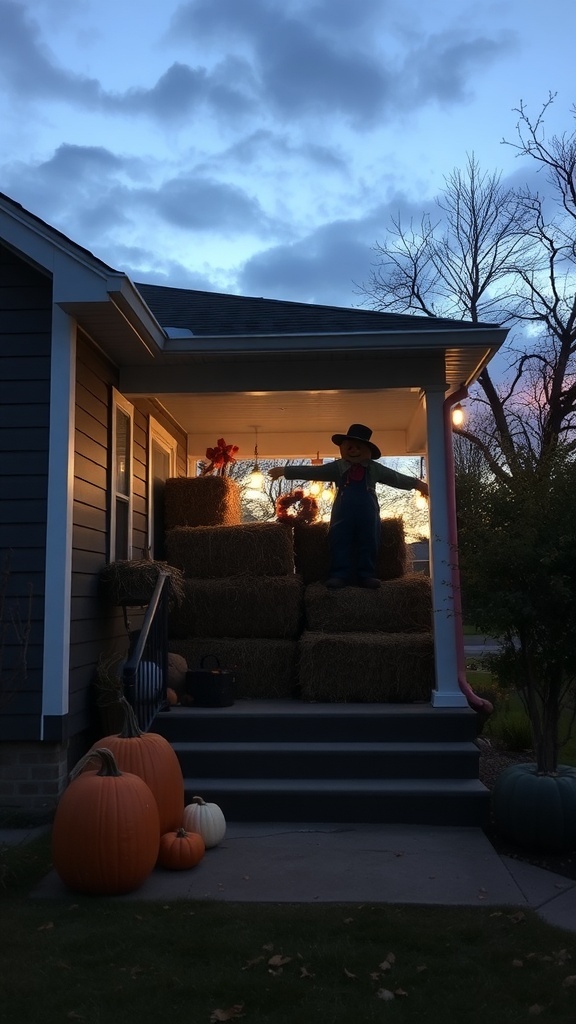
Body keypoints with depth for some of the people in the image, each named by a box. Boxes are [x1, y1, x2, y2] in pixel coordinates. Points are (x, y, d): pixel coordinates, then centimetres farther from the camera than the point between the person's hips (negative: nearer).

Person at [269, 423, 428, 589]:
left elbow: (395, 478, 13)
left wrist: (417, 484, 10)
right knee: (340, 543, -2)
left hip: (368, 513, 1)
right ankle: (339, 575, 3)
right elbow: (311, 471, 5)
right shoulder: (337, 467, 5)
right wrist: (285, 471, 1)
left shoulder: (374, 468, 8)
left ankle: (367, 575, 11)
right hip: (343, 513, 0)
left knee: (368, 544, 2)